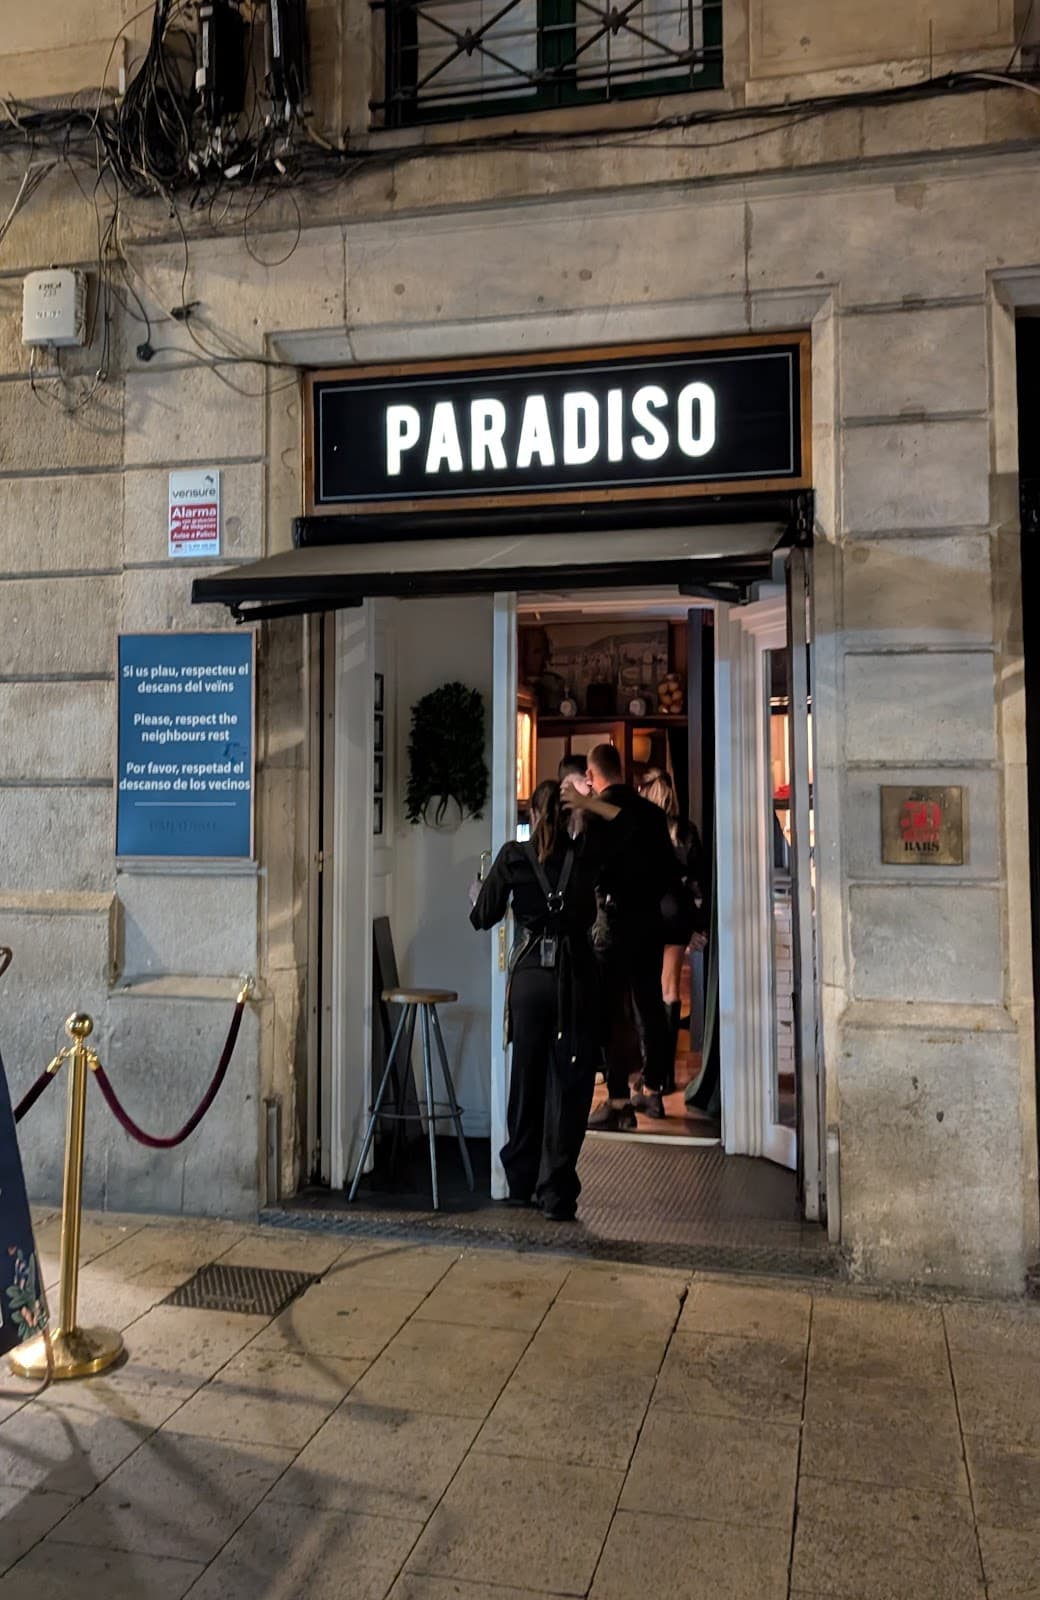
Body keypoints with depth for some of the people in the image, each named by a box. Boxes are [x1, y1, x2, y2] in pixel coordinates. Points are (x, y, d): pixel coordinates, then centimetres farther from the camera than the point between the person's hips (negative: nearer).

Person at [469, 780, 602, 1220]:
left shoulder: (513, 856, -2)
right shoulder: (585, 855, -3)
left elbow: (483, 917, 3)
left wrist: (480, 891, 24)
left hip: (528, 974, 1)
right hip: (575, 975, -1)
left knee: (526, 1079, 15)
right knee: (567, 1085, 4)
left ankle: (521, 1183, 27)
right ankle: (556, 1193, 5)